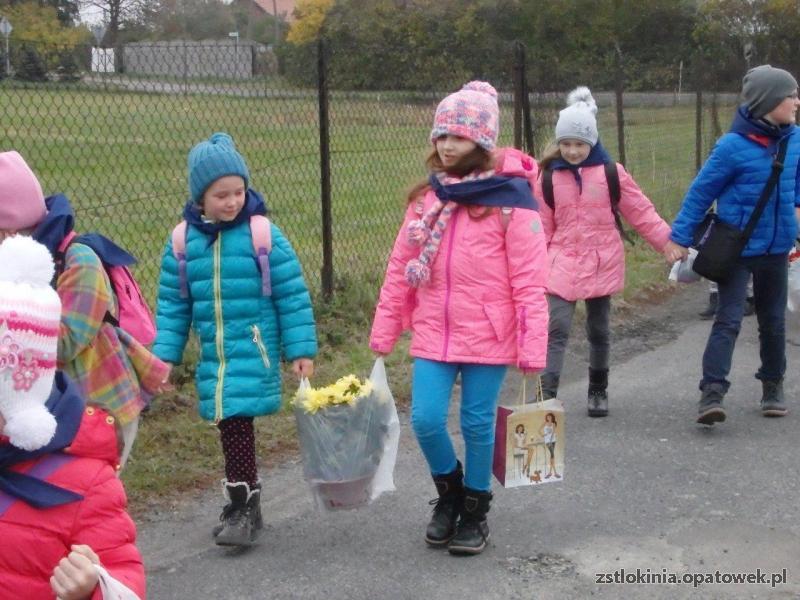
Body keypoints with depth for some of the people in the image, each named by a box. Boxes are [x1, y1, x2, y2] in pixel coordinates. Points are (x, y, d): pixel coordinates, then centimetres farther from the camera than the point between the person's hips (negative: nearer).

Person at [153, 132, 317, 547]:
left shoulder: (263, 235, -7)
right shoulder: (183, 241, 3)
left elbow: (292, 296, -3)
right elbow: (172, 303, 9)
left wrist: (300, 349, -4)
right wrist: (165, 354, 5)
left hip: (254, 350, -4)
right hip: (213, 354, 4)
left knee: (236, 420, -12)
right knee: (229, 422, 11)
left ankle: (244, 506, 0)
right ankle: (242, 502, 25)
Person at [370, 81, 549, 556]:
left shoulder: (511, 200, -10)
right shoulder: (429, 197, 6)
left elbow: (530, 282, -12)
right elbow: (401, 267, 9)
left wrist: (532, 350, -15)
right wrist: (384, 334, 8)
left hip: (487, 336, -4)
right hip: (434, 333, 4)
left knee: (478, 423, 6)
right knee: (426, 419, -2)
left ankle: (475, 510, 28)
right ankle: (449, 490, 27)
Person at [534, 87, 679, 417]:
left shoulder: (611, 173, -3)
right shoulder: (549, 177, 0)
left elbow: (641, 212, 0)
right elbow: (541, 226, 5)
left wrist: (669, 242, -3)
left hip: (602, 262, 0)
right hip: (562, 262, 0)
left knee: (598, 330, 12)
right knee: (556, 329, -13)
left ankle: (598, 391, 30)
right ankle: (546, 396, -16)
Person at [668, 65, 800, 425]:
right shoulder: (733, 145, -17)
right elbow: (701, 192, -10)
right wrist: (681, 239, -8)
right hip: (736, 248, -5)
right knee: (728, 320, -11)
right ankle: (712, 393, -13)